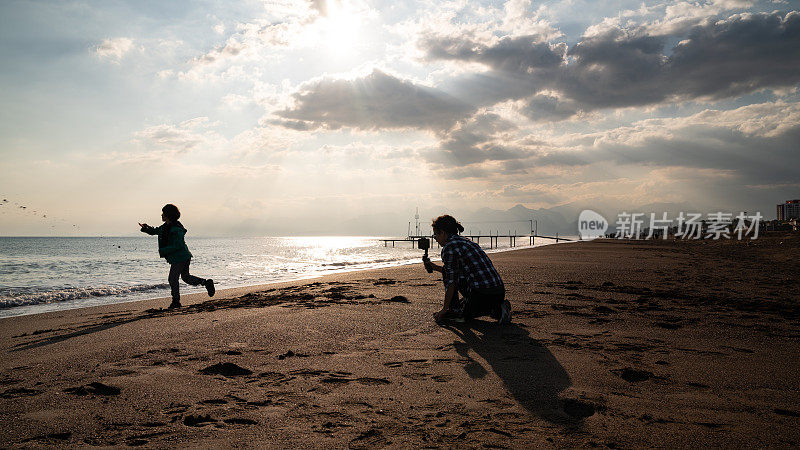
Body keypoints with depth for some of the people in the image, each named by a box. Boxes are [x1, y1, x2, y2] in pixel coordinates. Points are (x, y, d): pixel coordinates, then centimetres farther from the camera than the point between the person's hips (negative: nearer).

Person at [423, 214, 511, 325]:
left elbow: (451, 281, -8)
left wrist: (445, 309, -1)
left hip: (482, 294, -8)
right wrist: (434, 267, 34)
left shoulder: (449, 247, -7)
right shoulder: (465, 241, 20)